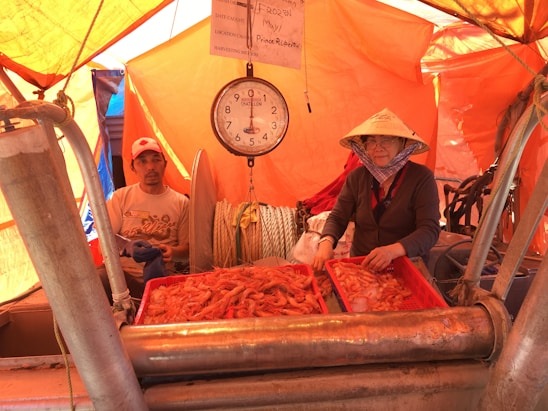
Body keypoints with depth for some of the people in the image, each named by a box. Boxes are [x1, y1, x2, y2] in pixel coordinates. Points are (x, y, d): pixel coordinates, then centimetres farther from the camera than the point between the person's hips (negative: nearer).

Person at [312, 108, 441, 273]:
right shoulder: (357, 177, 3)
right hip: (360, 266, 2)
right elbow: (337, 218, 4)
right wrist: (326, 242, -18)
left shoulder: (421, 177, -7)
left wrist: (393, 250, -31)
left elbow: (430, 230, -13)